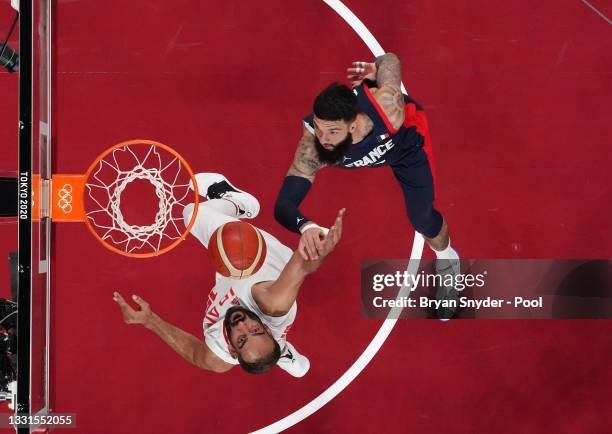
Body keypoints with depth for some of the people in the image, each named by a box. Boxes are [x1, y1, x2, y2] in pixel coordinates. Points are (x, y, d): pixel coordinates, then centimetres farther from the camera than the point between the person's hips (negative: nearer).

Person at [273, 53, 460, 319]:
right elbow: (283, 205, -51)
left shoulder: (388, 104, -47)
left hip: (405, 139, -1)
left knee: (421, 217, 0)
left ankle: (447, 260, 32)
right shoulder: (312, 148, -46)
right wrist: (305, 226, -68)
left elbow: (391, 60, -24)